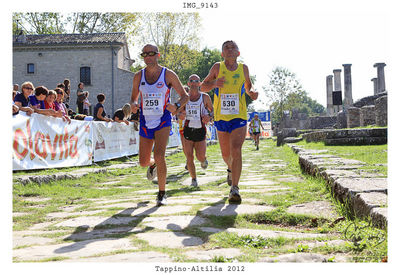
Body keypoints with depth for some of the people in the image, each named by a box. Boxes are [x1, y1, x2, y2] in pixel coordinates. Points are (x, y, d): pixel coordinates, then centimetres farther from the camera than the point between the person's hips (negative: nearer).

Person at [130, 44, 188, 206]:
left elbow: (184, 96, 1)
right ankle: (153, 165, 47)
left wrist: (177, 106, -20)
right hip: (145, 122, 4)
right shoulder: (138, 76, 5)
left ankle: (162, 194, -4)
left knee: (159, 156, -21)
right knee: (143, 162, 8)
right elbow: (134, 98, 15)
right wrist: (133, 105, -10)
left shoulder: (168, 74, -3)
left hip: (163, 121, -4)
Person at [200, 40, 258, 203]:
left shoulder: (243, 68, 4)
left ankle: (234, 189, -15)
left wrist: (252, 94, -2)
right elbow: (202, 87, 6)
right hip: (221, 118, 1)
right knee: (226, 154, 13)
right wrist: (214, 83, -15)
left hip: (239, 118, -1)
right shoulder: (217, 67, 1)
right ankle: (231, 169, 48)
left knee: (236, 151, -18)